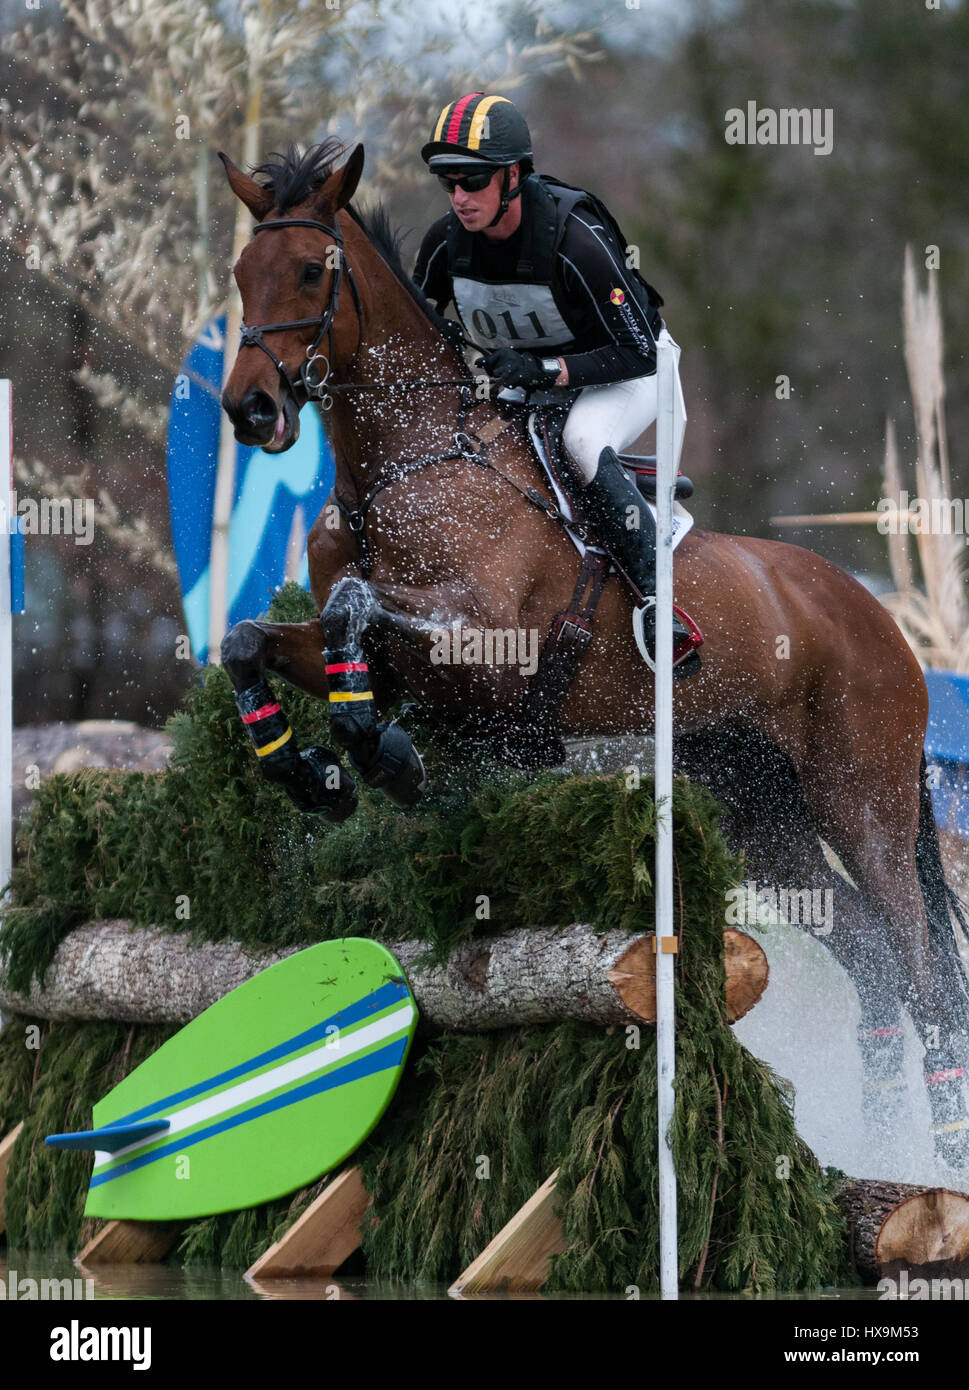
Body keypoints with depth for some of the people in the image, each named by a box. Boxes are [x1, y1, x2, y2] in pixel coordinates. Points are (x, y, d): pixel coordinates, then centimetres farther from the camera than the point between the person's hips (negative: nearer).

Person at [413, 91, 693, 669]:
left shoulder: (576, 240, -32)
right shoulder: (447, 242, -15)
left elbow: (637, 351, -29)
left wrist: (545, 371, -40)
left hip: (622, 377, -7)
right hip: (516, 378, 7)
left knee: (582, 444, -36)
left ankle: (658, 598, -32)